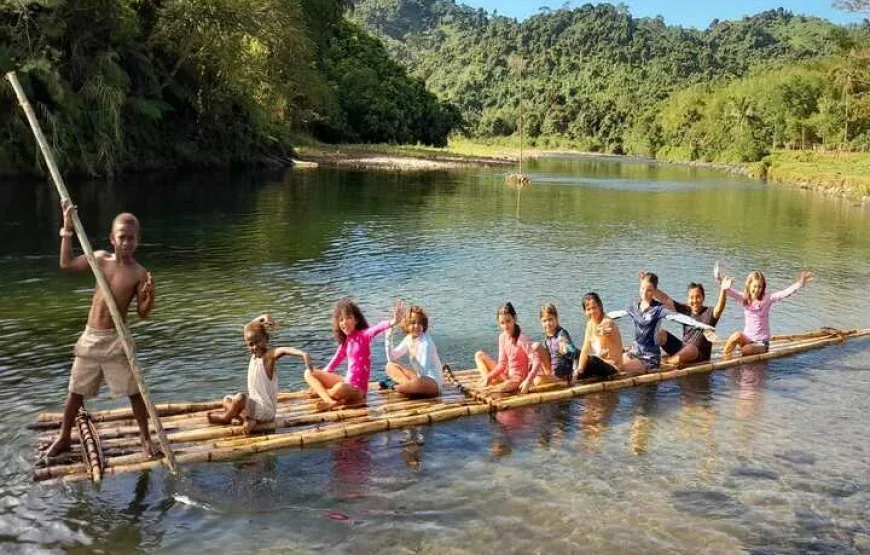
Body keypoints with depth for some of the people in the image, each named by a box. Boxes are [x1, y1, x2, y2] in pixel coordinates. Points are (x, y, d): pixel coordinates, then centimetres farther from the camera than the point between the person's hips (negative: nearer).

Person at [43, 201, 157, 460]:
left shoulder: (139, 273, -11)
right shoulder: (100, 258, 1)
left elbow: (142, 313, -9)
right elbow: (66, 264, 12)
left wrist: (150, 295, -31)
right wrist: (67, 228, 8)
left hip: (116, 339, -4)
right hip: (90, 336, 4)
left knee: (134, 392, 1)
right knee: (76, 392, 15)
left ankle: (146, 438, 17)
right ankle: (63, 438, 33)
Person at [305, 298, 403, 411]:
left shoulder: (364, 335, -13)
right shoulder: (345, 340, 7)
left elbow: (376, 329, -35)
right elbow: (335, 361, 20)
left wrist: (392, 322, -55)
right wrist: (321, 381, 22)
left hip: (357, 387, -8)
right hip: (347, 382, 8)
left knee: (340, 389, -42)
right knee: (309, 373, 3)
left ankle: (321, 391, -9)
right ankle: (331, 401, -17)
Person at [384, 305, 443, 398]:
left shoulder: (425, 343, -21)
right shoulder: (408, 338, 1)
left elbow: (423, 372, -26)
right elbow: (391, 359, 1)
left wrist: (414, 358, -40)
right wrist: (388, 339, -8)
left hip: (432, 381, -9)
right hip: (419, 376, 9)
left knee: (419, 383, -42)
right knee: (390, 366, 8)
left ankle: (397, 387, -9)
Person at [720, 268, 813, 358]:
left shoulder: (767, 298, -6)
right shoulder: (744, 298, -1)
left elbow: (785, 293, -16)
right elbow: (728, 290, -12)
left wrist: (800, 283, -28)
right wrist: (719, 278, -30)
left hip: (761, 342, -2)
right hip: (747, 338, 2)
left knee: (745, 350, -30)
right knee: (737, 335, -32)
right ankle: (725, 357, -13)